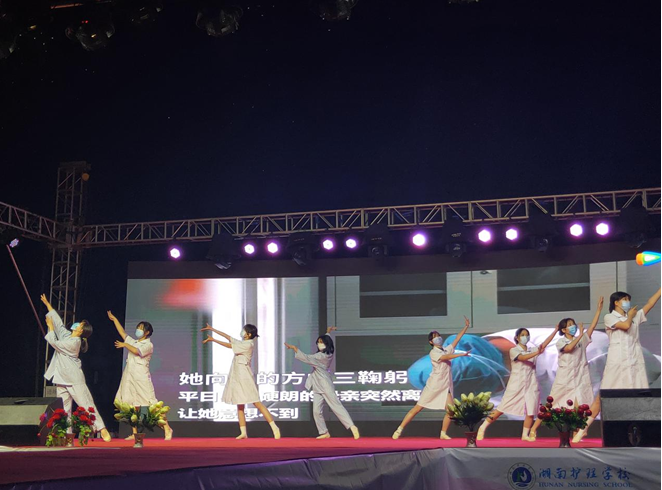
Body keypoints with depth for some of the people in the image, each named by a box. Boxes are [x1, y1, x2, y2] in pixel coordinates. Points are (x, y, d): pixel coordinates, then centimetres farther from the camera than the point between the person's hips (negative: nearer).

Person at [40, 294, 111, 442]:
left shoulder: (74, 342, -15)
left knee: (86, 403, -8)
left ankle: (101, 428, -7)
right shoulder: (66, 335, 9)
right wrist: (47, 305, 22)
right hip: (62, 379, 8)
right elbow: (58, 322, 18)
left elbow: (54, 343, -14)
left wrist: (50, 327, -3)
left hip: (74, 379, -8)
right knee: (64, 407, 5)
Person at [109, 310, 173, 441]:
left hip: (141, 378, -7)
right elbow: (122, 332, 24)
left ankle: (167, 429, -7)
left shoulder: (148, 345, -1)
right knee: (132, 405, 1)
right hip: (129, 378, 7)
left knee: (152, 403, -11)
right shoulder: (133, 342, 20)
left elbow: (137, 351, -17)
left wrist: (124, 345, -5)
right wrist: (114, 319, 25)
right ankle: (134, 433, 5)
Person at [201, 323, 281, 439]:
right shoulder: (242, 342, 13)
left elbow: (229, 345, -14)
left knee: (256, 403, -12)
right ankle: (243, 432, 9)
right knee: (240, 405, 7)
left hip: (244, 377, -9)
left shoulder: (248, 344, -13)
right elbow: (228, 337, 17)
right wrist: (212, 329, 18)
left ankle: (274, 428, -11)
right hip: (237, 377, 9)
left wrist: (213, 340, -8)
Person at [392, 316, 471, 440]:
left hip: (446, 386, 6)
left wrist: (466, 326, 9)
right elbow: (446, 357, -24)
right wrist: (461, 354, -26)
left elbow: (457, 339, 12)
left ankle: (443, 433, 4)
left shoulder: (447, 349, 12)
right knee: (418, 408, -6)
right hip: (434, 385, -6)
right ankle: (399, 430, -1)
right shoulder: (433, 353, -8)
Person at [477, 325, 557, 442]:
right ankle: (483, 428, 3)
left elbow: (545, 343, -2)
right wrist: (537, 353, -37)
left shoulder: (533, 350, 12)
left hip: (531, 385, 4)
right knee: (503, 408, -4)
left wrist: (556, 330, -11)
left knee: (531, 410, -4)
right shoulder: (513, 350, -2)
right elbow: (522, 358, -21)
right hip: (516, 384, -4)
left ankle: (525, 435, 7)